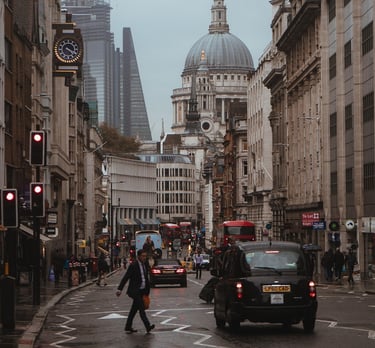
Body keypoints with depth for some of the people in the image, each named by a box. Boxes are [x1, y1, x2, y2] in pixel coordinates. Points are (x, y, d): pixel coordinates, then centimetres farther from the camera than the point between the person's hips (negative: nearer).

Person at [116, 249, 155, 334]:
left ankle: (128, 327, 20)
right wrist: (119, 289, -21)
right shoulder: (133, 266, -12)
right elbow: (125, 277, -14)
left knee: (134, 309, 13)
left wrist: (147, 291, 17)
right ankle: (148, 326, -20)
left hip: (141, 291, 7)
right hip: (134, 291, -7)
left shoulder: (145, 265, 10)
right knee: (141, 308, -14)